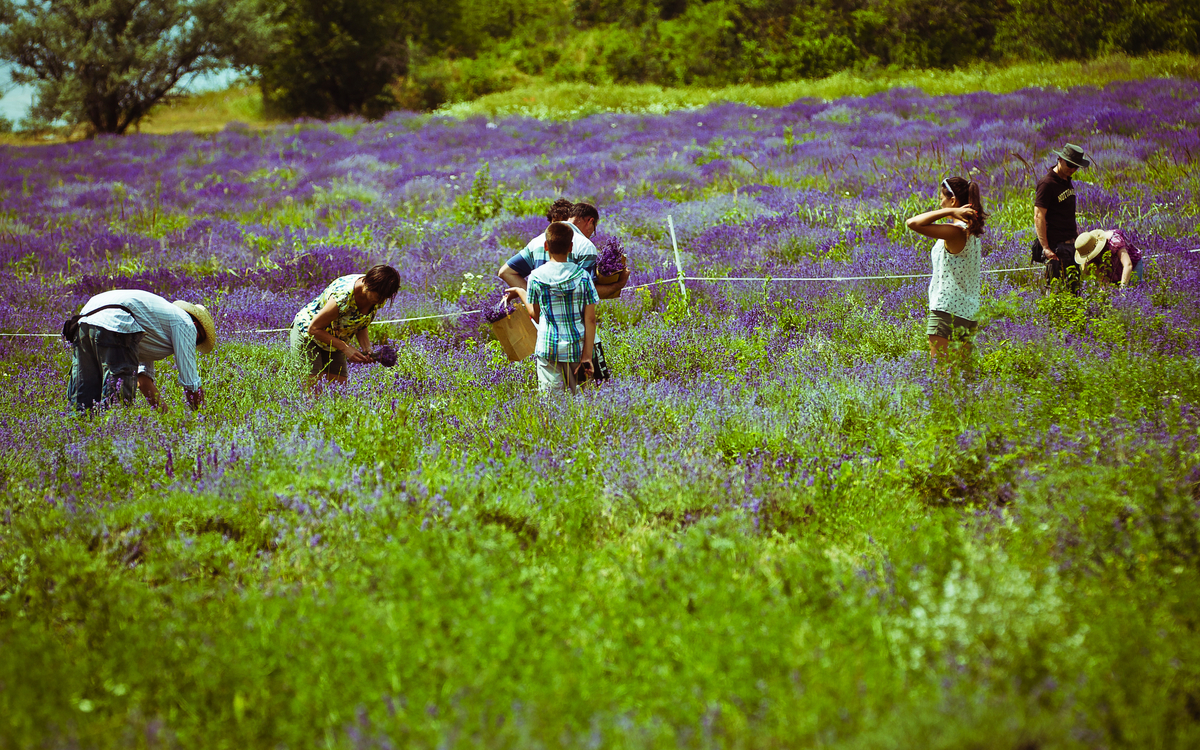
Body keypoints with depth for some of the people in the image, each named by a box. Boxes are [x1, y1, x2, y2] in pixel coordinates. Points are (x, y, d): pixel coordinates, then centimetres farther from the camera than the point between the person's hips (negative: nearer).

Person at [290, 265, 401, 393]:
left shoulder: (379, 300, -15)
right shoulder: (343, 296, -36)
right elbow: (314, 329, -25)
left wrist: (367, 350, -16)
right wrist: (345, 348, -28)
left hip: (334, 341, 7)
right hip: (307, 334, -7)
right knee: (314, 393, -16)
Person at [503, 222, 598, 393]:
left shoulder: (536, 277, -3)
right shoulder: (583, 276, -2)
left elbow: (535, 315, 8)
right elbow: (590, 319, -4)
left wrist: (520, 292, 24)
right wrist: (587, 356, -2)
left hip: (547, 348, -1)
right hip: (576, 348, 1)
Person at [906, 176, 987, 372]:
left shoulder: (955, 232, -18)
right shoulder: (973, 231, 11)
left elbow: (913, 223, -27)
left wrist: (949, 211, -26)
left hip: (947, 310, -9)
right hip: (969, 312, 9)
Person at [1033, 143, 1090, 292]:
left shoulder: (1067, 181, 14)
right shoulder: (1047, 184, -12)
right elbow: (1038, 217, -17)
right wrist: (1045, 248, -21)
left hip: (1071, 243, 9)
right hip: (1056, 245, -8)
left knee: (1074, 286, 8)